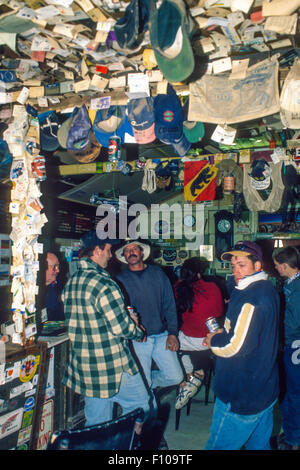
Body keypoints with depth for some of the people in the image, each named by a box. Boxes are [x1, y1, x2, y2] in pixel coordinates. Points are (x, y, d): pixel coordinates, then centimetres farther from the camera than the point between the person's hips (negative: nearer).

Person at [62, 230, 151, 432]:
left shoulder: (71, 283, 5)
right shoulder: (104, 284, -21)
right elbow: (121, 327, -20)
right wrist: (140, 332, 2)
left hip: (84, 366, 8)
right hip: (114, 365, -8)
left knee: (96, 423, 19)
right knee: (139, 405, 13)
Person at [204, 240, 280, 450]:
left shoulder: (249, 297, -24)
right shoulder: (268, 289, 8)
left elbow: (236, 346, -27)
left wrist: (212, 340, -9)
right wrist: (224, 333, 9)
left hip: (242, 396, -10)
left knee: (219, 445, 4)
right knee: (259, 443, 23)